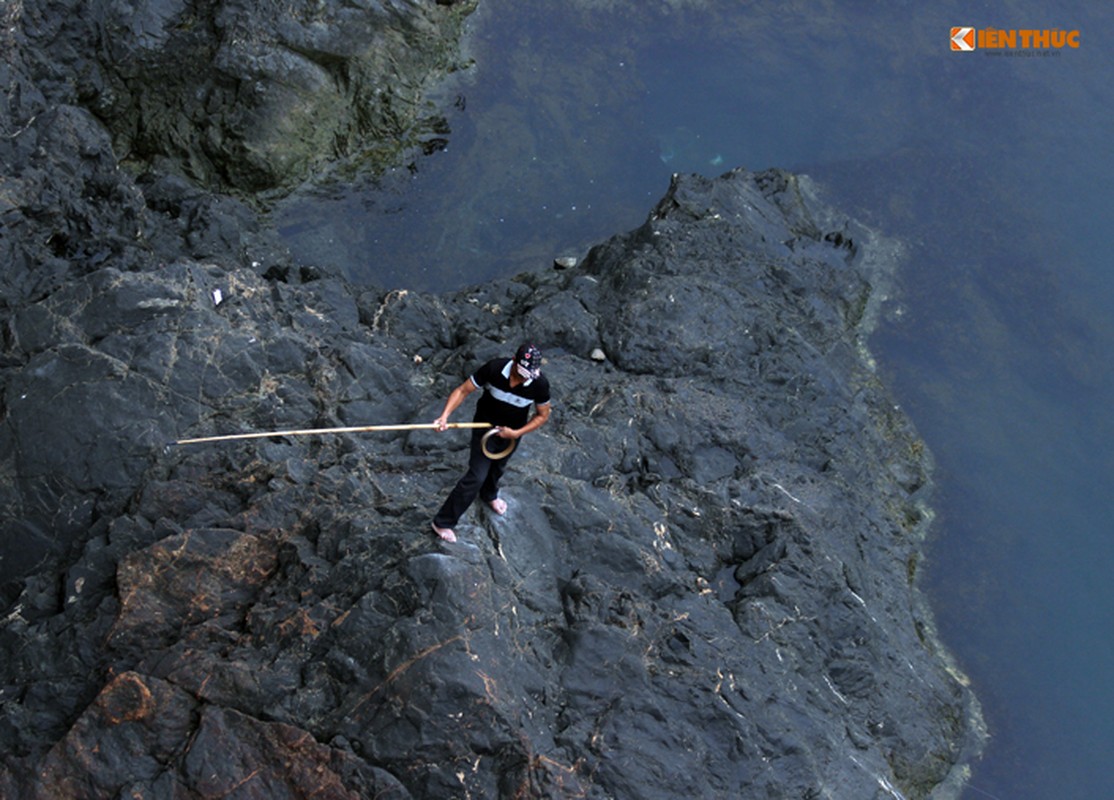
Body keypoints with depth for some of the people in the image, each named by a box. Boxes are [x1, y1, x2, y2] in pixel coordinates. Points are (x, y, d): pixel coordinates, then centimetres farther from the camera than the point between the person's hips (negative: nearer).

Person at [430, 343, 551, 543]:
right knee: (476, 476, -7)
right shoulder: (494, 368, -32)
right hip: (485, 427, -3)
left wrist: (516, 433, -21)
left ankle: (489, 495, 64)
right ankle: (443, 522, 7)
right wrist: (445, 415, -38)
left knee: (498, 468, 29)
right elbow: (463, 390, -25)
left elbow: (542, 415, -11)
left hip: (511, 432, 3)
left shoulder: (540, 384, -27)